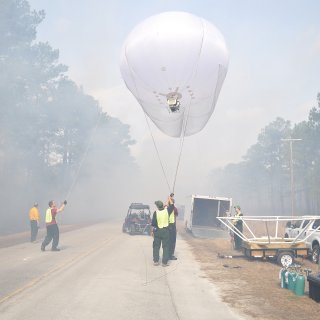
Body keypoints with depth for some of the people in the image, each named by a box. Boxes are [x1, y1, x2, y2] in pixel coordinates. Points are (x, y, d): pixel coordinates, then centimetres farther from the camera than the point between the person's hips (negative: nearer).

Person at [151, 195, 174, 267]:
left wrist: (152, 230, 7)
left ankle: (156, 261, 12)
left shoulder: (156, 212, -11)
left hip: (157, 231, -1)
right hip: (165, 231, 1)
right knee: (165, 246, 5)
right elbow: (171, 206, 13)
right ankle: (164, 262, 4)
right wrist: (170, 199, 26)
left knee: (156, 246, 11)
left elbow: (153, 223, -6)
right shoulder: (166, 211, -7)